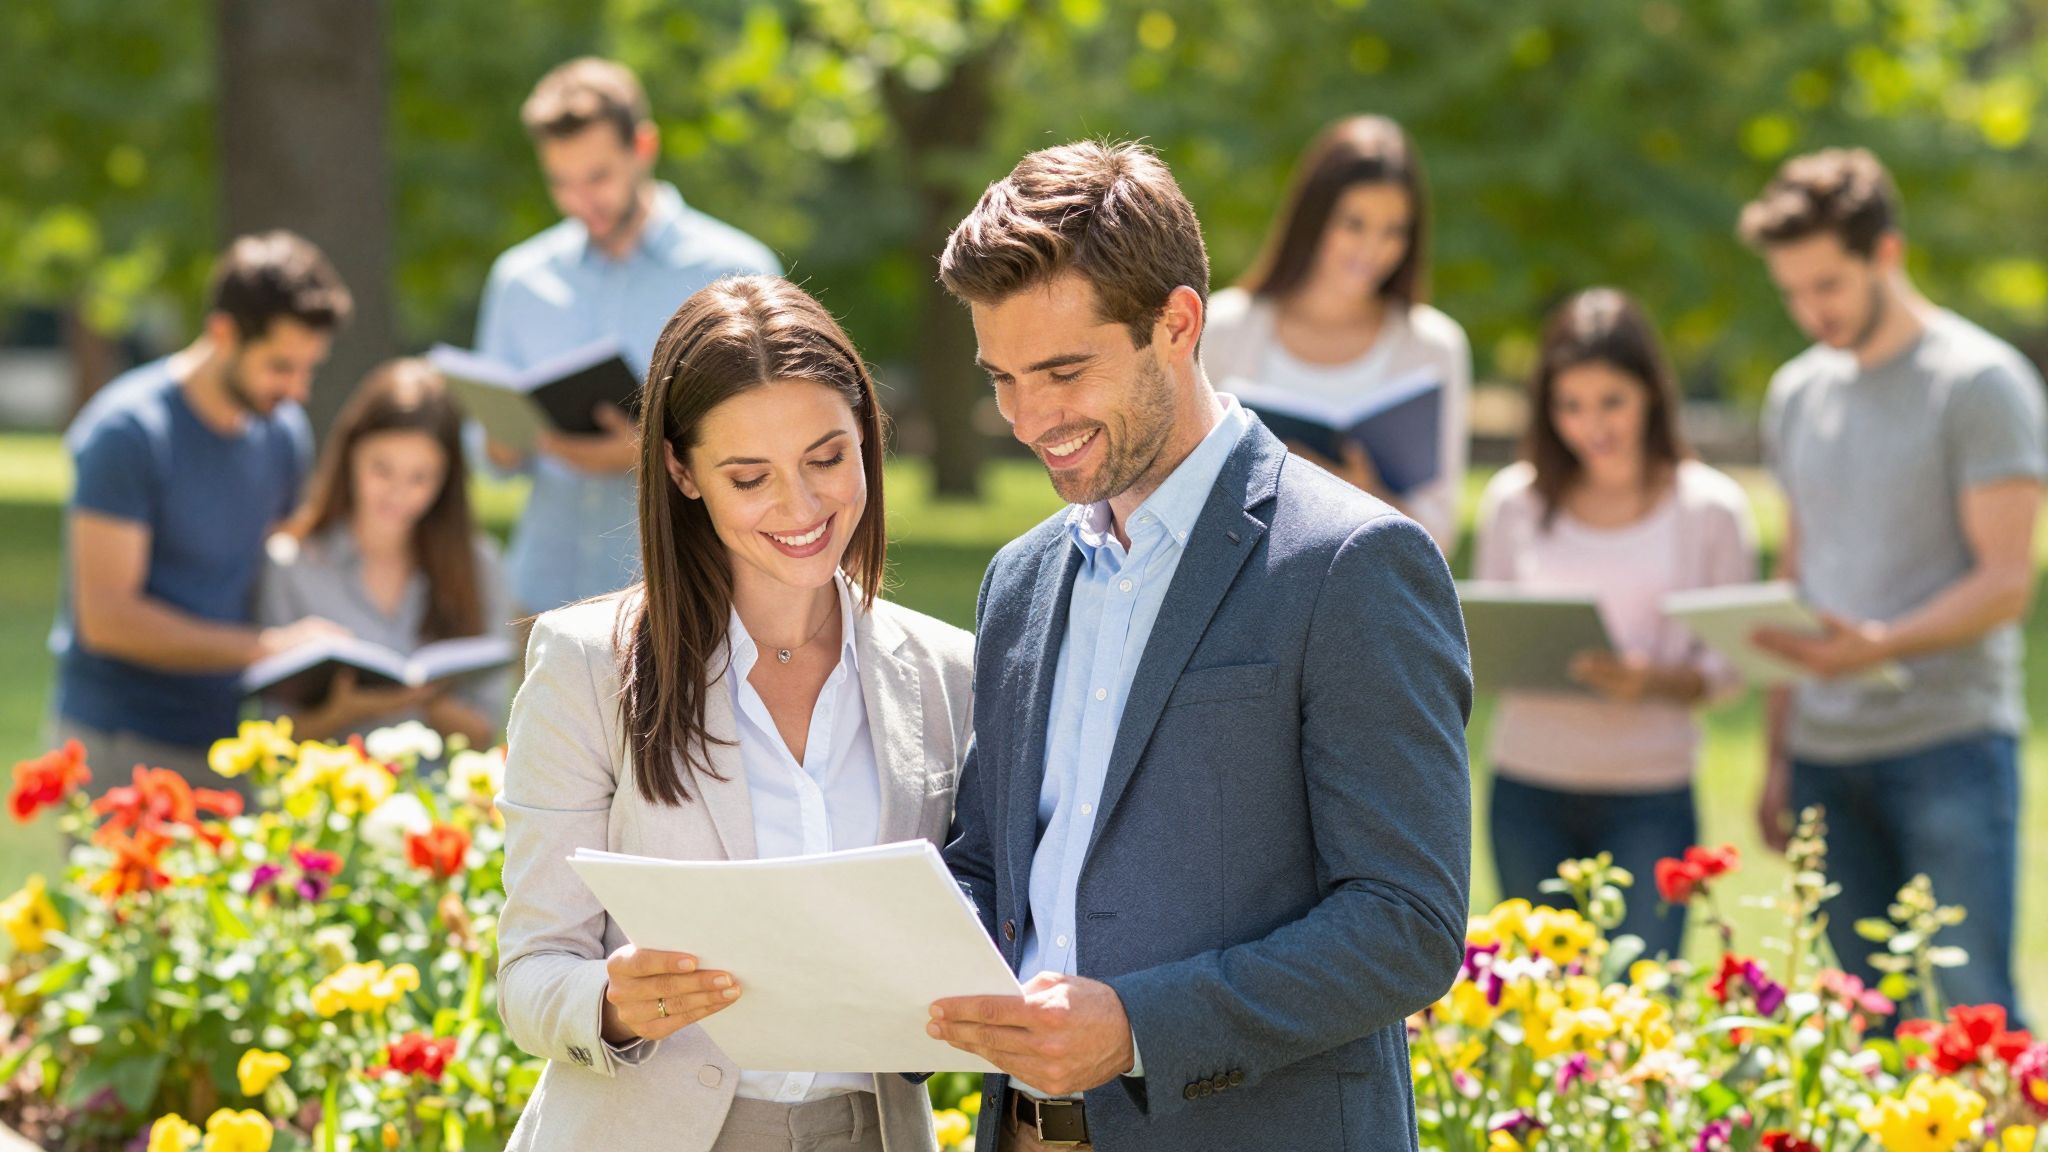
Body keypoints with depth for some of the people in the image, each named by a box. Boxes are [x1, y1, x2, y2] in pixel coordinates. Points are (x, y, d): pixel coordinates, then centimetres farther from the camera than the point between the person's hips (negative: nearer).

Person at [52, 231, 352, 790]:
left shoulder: (286, 433, 10)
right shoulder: (127, 429, -12)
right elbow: (105, 617, -16)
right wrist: (268, 647, -17)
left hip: (225, 739, 6)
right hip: (121, 745, -6)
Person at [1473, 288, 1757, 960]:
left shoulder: (1709, 507, 1)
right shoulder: (1515, 502, 6)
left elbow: (1728, 665, 1)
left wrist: (1654, 679, -18)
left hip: (1650, 798, -2)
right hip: (1529, 788, 2)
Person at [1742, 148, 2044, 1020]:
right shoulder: (1798, 394, 15)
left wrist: (1880, 645, -26)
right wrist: (1777, 756, 16)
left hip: (1950, 742, -6)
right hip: (1828, 751, 6)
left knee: (1977, 1012, -10)